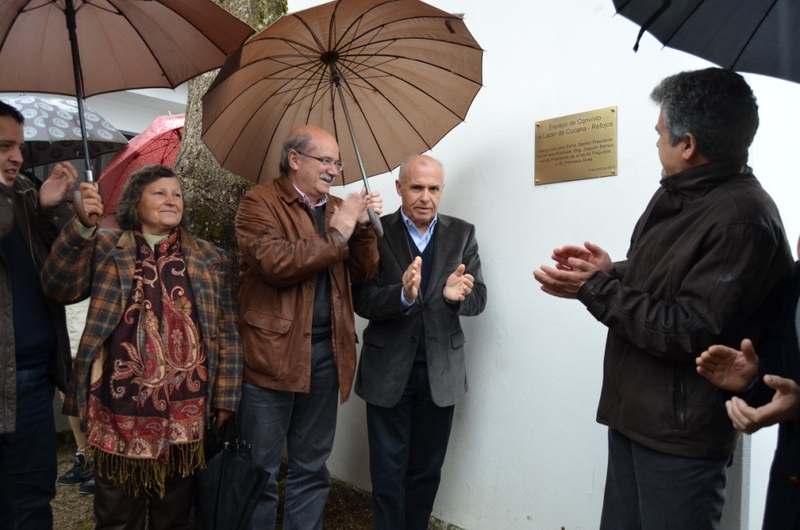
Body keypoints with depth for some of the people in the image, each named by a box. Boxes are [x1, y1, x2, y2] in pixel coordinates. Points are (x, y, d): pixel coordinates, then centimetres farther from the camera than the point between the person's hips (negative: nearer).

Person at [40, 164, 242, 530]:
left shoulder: (208, 258, 7)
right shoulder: (106, 248, 6)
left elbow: (226, 331, 6)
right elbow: (59, 289, -10)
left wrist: (225, 395, 3)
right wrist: (81, 228, -21)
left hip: (186, 410, 1)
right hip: (121, 409, -1)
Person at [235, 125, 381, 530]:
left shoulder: (336, 207, 14)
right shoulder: (260, 202, -5)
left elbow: (363, 274, 8)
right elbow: (275, 263, -21)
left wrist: (362, 226, -6)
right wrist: (336, 234, -15)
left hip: (326, 352, 6)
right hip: (273, 352, -6)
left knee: (312, 468, 17)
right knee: (261, 470, 7)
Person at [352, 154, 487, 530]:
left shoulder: (462, 234, 1)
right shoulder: (376, 232, -5)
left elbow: (478, 299, -4)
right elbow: (363, 301, -12)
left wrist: (456, 295, -27)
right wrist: (402, 295, -32)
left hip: (441, 370, 2)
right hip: (388, 370, -2)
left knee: (427, 470, 17)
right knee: (388, 471, 12)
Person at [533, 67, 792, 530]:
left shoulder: (742, 218, -20)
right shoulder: (678, 196, 10)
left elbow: (690, 333, -22)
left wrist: (596, 289, -17)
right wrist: (611, 272, 1)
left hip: (681, 437, -9)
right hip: (634, 416, 9)